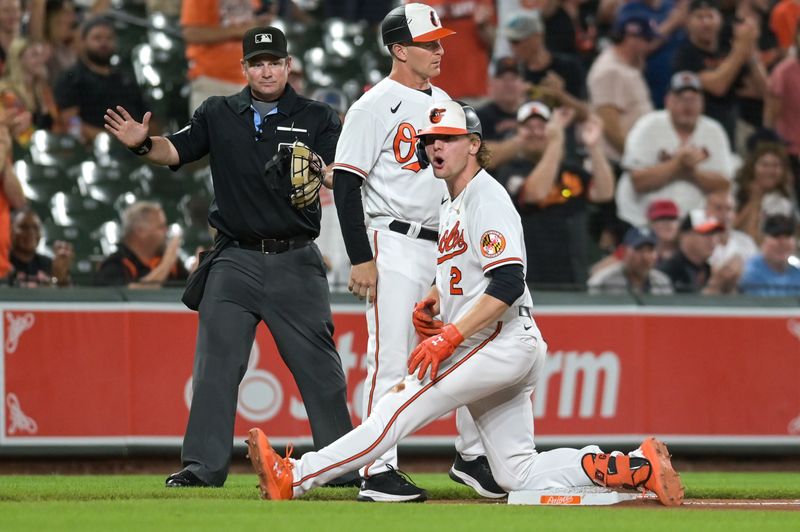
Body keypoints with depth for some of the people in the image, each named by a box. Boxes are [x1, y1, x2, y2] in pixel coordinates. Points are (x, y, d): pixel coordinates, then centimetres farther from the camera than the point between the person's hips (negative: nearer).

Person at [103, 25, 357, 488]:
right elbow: (176, 151, 2)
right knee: (215, 363, -4)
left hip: (296, 262, -1)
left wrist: (316, 171, -31)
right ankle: (204, 466, -2)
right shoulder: (219, 115, 9)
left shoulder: (316, 119, 3)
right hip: (236, 259, 2)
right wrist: (143, 143, -19)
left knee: (318, 365, 2)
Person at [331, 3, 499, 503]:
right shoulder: (376, 106, -9)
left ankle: (473, 456, 21)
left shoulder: (443, 102, 15)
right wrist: (361, 259, -17)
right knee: (391, 360, -9)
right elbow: (346, 183, -12)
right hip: (395, 246, -7)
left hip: (447, 247, 7)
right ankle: (379, 473, -6)